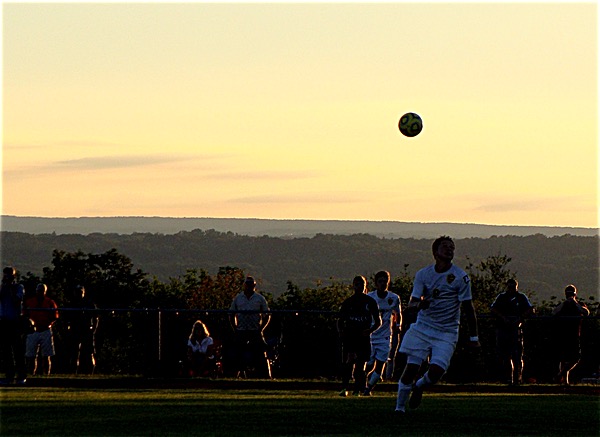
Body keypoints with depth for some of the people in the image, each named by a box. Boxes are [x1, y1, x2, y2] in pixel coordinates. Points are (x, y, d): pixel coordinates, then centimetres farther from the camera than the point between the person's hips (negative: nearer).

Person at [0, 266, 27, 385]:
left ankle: (21, 375, -2)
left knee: (18, 350, -4)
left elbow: (16, 301, -12)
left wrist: (11, 288, -10)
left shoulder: (19, 287, 2)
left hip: (15, 321, -4)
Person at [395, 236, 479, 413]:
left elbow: (468, 308, -3)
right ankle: (399, 407, 9)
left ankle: (419, 386, 20)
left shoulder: (460, 277, -7)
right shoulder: (423, 274, 0)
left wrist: (473, 337, -2)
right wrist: (419, 304, -29)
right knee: (411, 367, -6)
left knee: (436, 371, -15)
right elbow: (412, 302, -3)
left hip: (446, 333, -1)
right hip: (422, 328, 1)